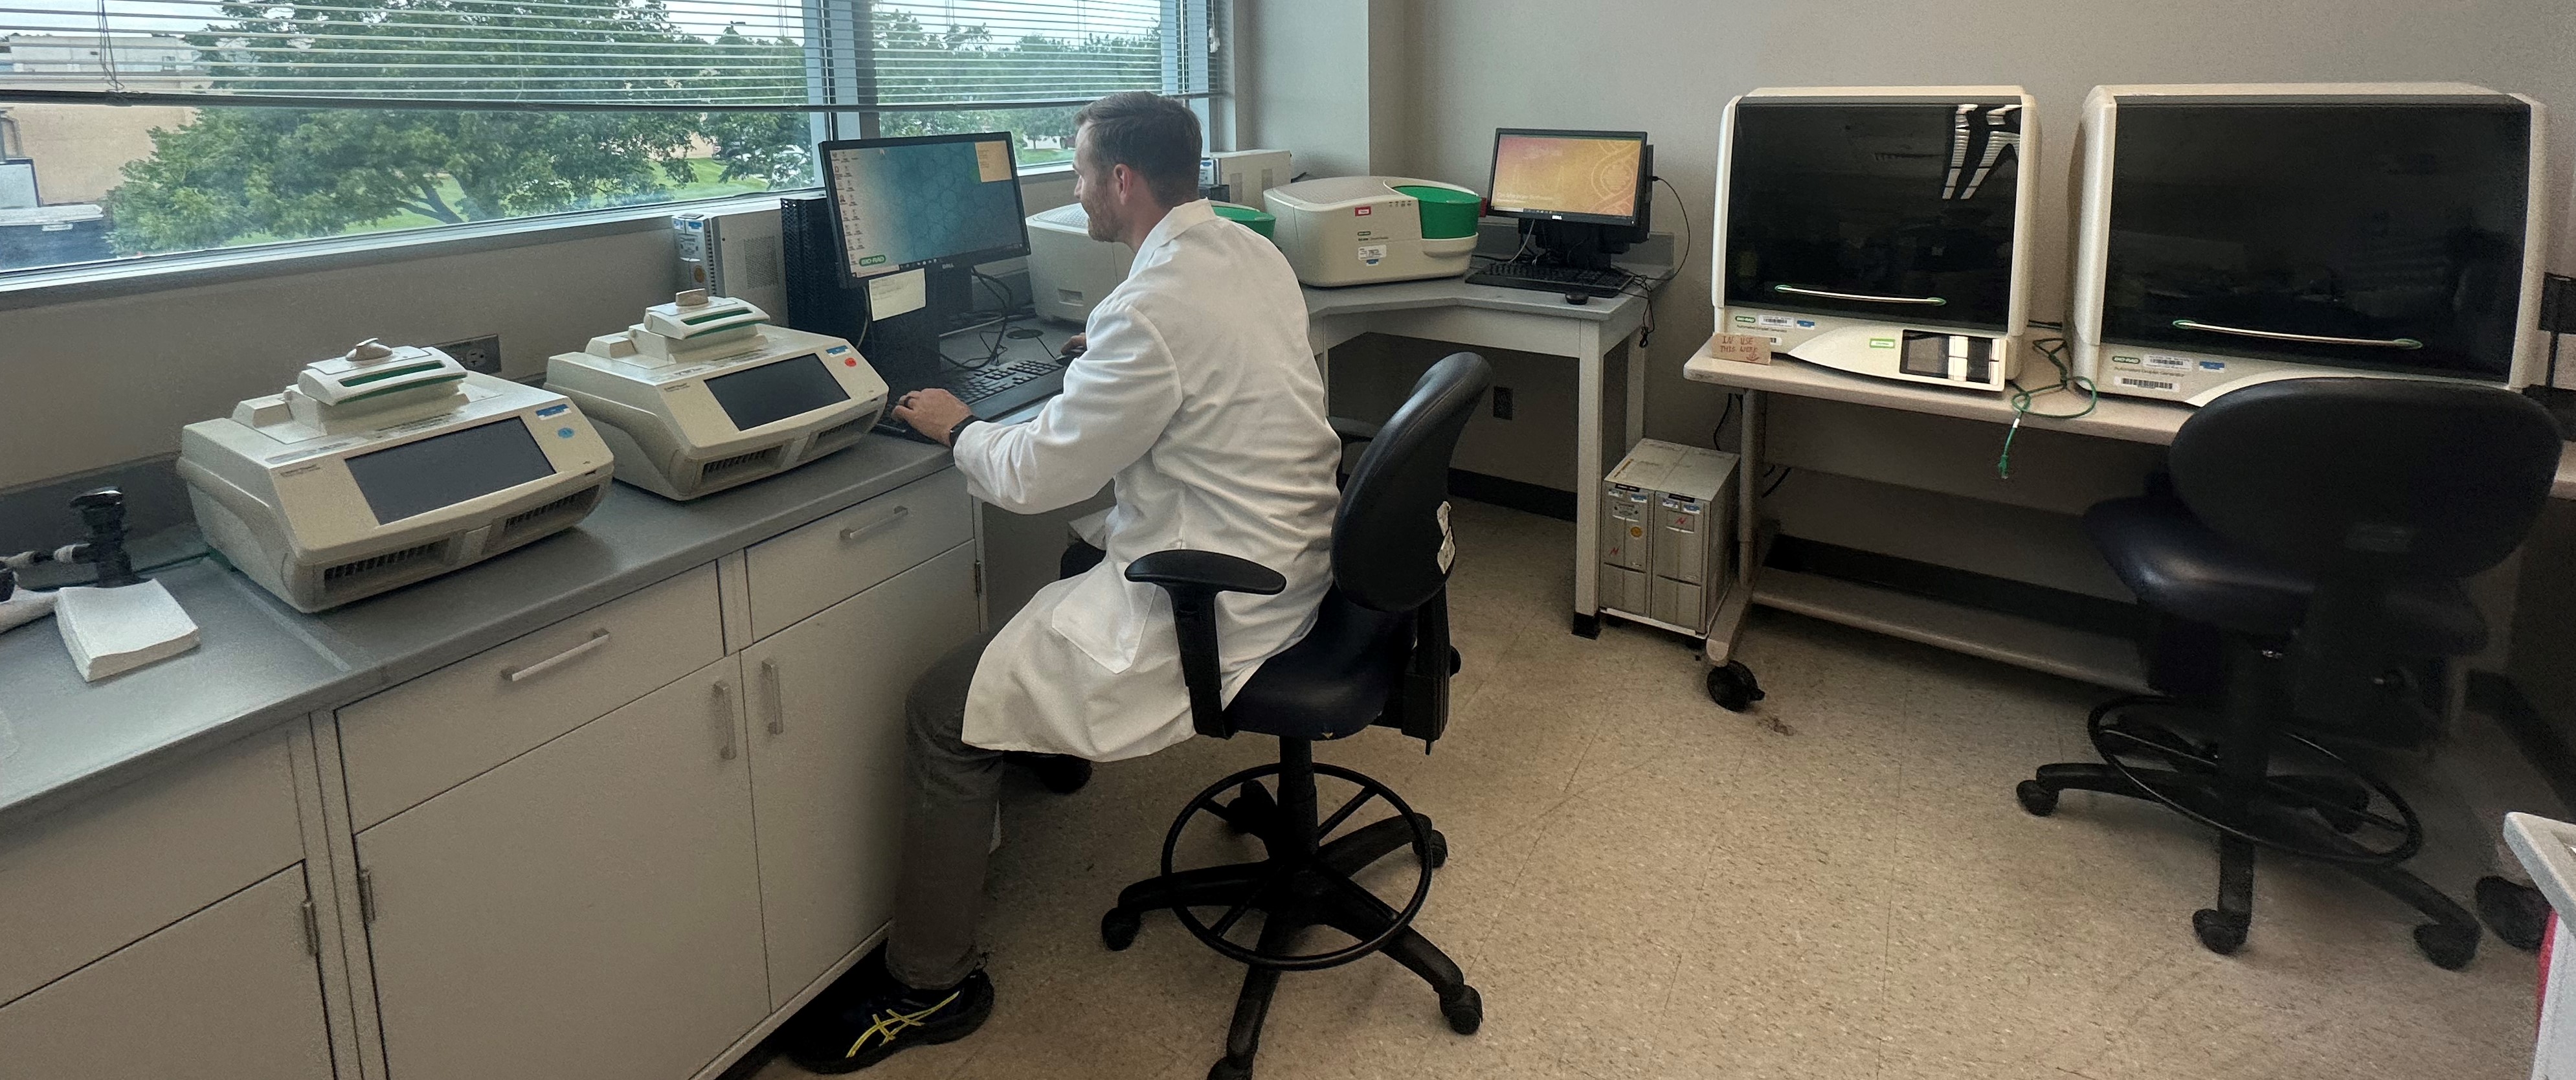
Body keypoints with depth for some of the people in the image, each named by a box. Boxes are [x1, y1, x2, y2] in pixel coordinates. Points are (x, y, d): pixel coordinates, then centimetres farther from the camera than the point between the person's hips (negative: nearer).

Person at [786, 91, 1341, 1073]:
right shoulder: (1256, 252, 4)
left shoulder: (1151, 309, -25)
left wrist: (957, 428, 3)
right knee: (1082, 549, 32)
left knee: (945, 713, -1)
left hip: (1213, 611, -10)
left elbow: (1032, 477, -17)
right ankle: (1058, 743, 48)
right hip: (1288, 559, 10)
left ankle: (930, 988, 13)